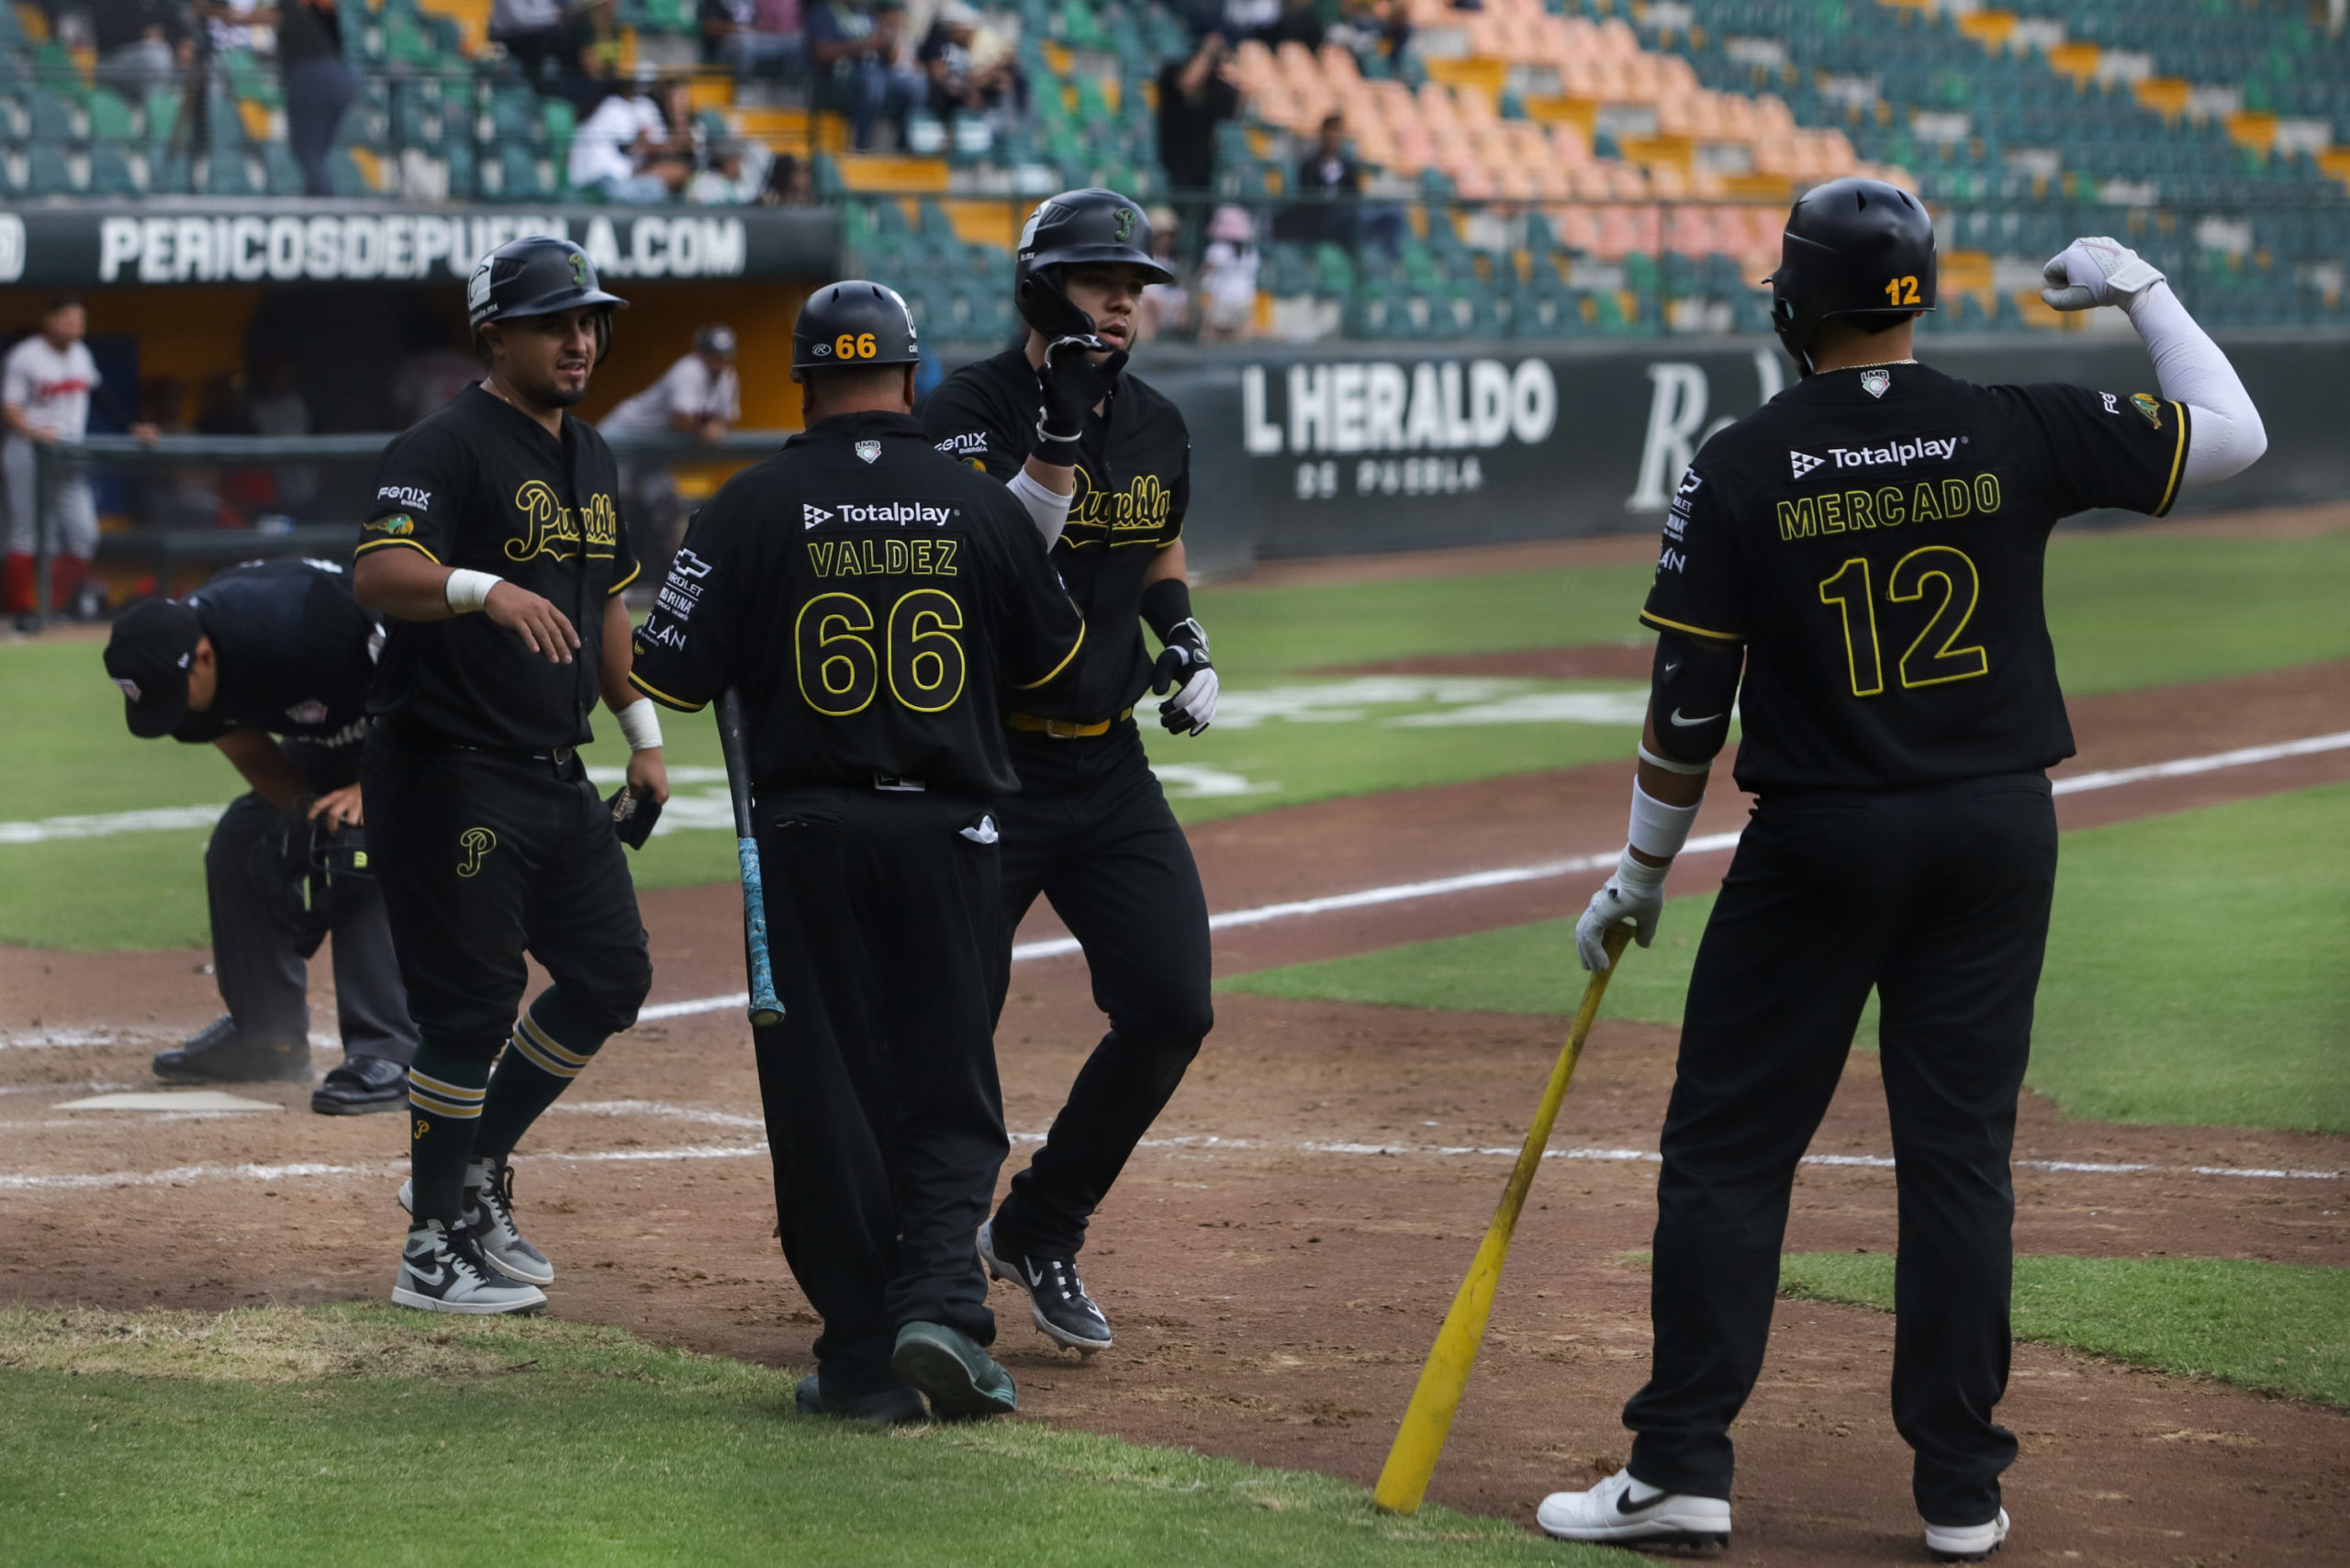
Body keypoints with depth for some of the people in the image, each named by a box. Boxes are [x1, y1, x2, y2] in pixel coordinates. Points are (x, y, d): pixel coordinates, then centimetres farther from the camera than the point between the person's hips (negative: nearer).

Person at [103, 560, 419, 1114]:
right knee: (239, 847, 6)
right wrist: (309, 813, -20)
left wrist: (369, 789, -30)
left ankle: (391, 1054, -25)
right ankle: (266, 1037, 21)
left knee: (369, 858, -26)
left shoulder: (303, 626, -40)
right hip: (330, 735, 8)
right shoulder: (171, 672, -17)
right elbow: (250, 751, -3)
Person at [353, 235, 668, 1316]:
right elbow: (378, 574, -29)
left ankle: (473, 1169, 25)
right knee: (471, 1005, -7)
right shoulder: (446, 448, -13)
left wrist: (642, 732, 21)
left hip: (556, 773, 9)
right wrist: (485, 589, -45)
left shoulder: (590, 459, 15)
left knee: (611, 975, 10)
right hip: (449, 773, -9)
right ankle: (435, 1248, 4)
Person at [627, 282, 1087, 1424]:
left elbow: (669, 674, -5)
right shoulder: (980, 506, 1)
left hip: (808, 831, -1)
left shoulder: (756, 507, -5)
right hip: (949, 835, 1)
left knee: (824, 1100, 5)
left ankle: (864, 1354, 5)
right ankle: (939, 1297, -12)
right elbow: (1053, 659, 13)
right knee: (950, 1092, 10)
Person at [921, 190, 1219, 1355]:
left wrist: (1186, 637, 9)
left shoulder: (1157, 425, 9)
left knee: (1171, 1009, -2)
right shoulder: (973, 409, -11)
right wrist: (1058, 435, -32)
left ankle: (1040, 1235, 16)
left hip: (1109, 765, 6)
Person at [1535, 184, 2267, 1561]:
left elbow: (1689, 710, -6)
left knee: (1728, 1148, 5)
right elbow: (2231, 434, 5)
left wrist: (1642, 875, 7)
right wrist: (2139, 291, 17)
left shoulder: (1740, 470, -8)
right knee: (1960, 1149, 6)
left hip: (1818, 845, -2)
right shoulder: (2022, 435, -4)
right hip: (1998, 830, 2)